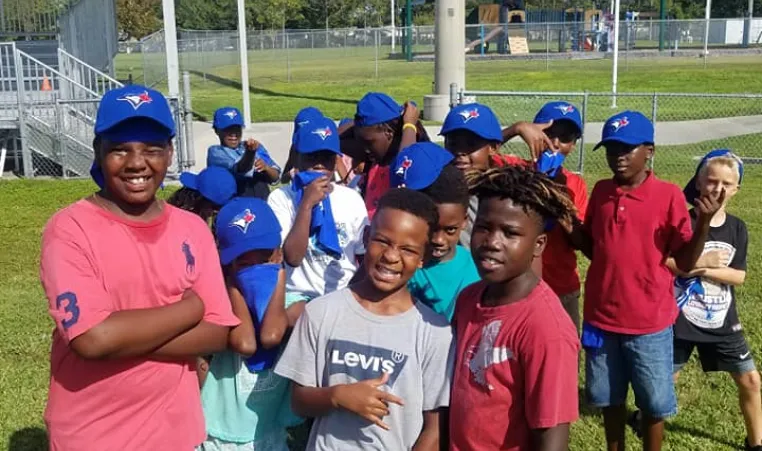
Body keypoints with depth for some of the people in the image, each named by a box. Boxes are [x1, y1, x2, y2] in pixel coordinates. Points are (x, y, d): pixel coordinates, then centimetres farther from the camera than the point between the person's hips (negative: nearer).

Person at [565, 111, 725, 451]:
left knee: (654, 404, 11)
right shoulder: (601, 192, 2)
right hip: (601, 318, 4)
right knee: (609, 398, 19)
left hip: (649, 323, -4)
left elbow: (686, 263, -9)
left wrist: (703, 224, -24)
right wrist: (571, 228, -5)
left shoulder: (669, 196, -10)